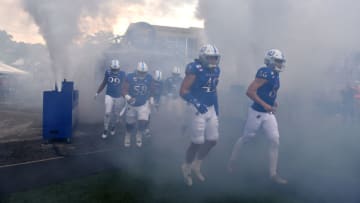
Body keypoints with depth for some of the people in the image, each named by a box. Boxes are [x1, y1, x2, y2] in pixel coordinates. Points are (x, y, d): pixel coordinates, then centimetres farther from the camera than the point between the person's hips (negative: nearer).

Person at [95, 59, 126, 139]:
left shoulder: (122, 74, -7)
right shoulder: (108, 72, -5)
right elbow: (104, 83, 9)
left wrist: (125, 97, 4)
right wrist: (97, 92, 11)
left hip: (118, 97, 0)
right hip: (109, 96, 0)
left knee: (116, 114, 11)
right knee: (107, 113, -8)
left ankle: (113, 127, 35)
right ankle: (105, 131, 4)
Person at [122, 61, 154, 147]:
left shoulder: (149, 78, -9)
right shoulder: (130, 77, -17)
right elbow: (124, 90, -18)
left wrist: (151, 100, 12)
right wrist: (128, 98, -36)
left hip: (144, 104, 0)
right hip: (132, 105, 0)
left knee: (143, 122, -15)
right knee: (130, 124, 14)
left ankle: (139, 136, 15)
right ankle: (128, 138, 41)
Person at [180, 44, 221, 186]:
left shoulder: (215, 70, 7)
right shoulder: (195, 70, -16)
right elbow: (183, 91, -20)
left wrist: (216, 107, 20)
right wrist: (196, 103, -32)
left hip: (211, 109, 8)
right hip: (197, 109, -8)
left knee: (213, 139, 10)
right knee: (197, 142, -2)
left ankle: (196, 165, 29)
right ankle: (186, 168, 22)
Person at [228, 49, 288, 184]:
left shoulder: (275, 75, 8)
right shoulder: (266, 73, -19)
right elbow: (250, 92, -24)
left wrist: (274, 102, 8)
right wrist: (265, 105, -25)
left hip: (269, 114, 8)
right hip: (257, 113, -8)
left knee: (275, 142, 0)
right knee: (245, 138, 10)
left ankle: (273, 174, 7)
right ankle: (232, 161, 34)